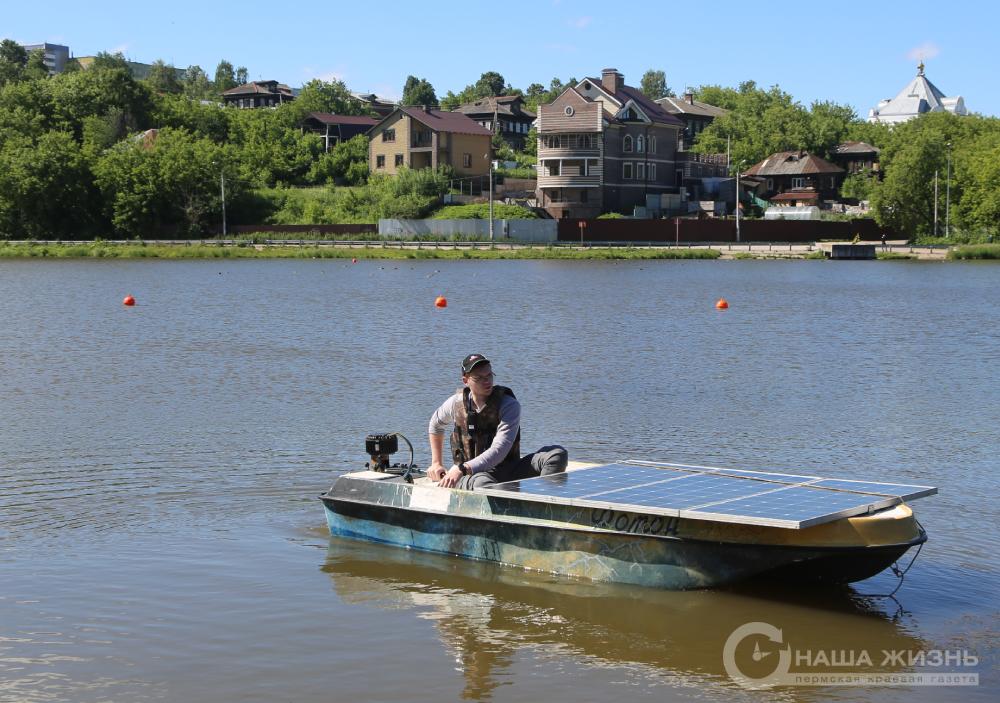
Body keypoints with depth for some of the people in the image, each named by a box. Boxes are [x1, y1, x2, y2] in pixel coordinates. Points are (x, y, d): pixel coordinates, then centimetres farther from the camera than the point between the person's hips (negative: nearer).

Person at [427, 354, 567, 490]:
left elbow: (498, 451, -20)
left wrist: (462, 469, -30)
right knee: (481, 482, -41)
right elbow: (436, 425, 27)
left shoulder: (509, 405, -7)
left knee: (557, 454, -26)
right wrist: (436, 463, 25)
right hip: (471, 475, 0)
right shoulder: (457, 403, 2)